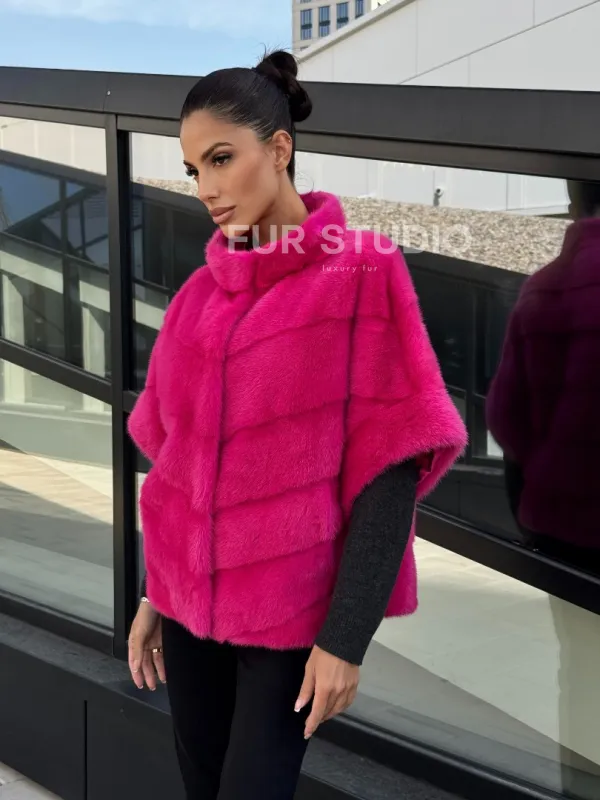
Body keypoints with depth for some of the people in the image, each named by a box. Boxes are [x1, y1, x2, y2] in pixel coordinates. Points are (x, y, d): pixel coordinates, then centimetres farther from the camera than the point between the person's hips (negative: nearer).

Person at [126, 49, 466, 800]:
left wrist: (347, 635, -16)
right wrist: (154, 592, 10)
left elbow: (391, 468, -14)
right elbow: (177, 451, 11)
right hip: (190, 598, 5)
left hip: (292, 607, -5)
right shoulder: (202, 289, 5)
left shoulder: (362, 273, -11)